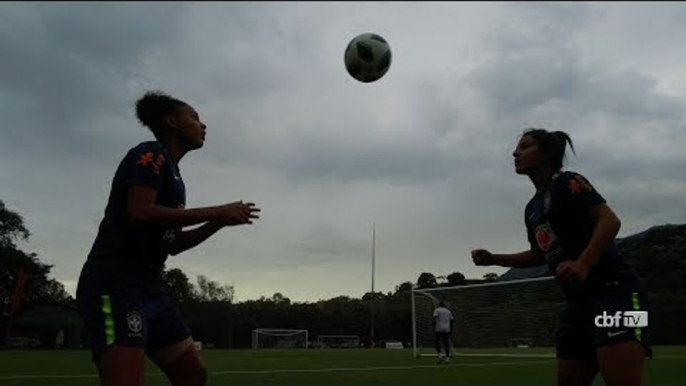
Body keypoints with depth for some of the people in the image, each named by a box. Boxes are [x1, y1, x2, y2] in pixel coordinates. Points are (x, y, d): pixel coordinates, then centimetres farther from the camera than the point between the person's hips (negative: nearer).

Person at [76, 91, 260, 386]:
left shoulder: (171, 172, 22)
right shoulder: (151, 154, -4)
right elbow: (140, 213, -22)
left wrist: (220, 222, 12)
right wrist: (216, 212, -16)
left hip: (149, 289, 10)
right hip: (115, 285, -10)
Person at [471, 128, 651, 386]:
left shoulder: (567, 183, -5)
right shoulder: (532, 207, 19)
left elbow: (610, 220, -17)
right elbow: (539, 255, 28)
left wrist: (582, 264, -31)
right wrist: (493, 259, 18)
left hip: (612, 289, -9)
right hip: (579, 300, 9)